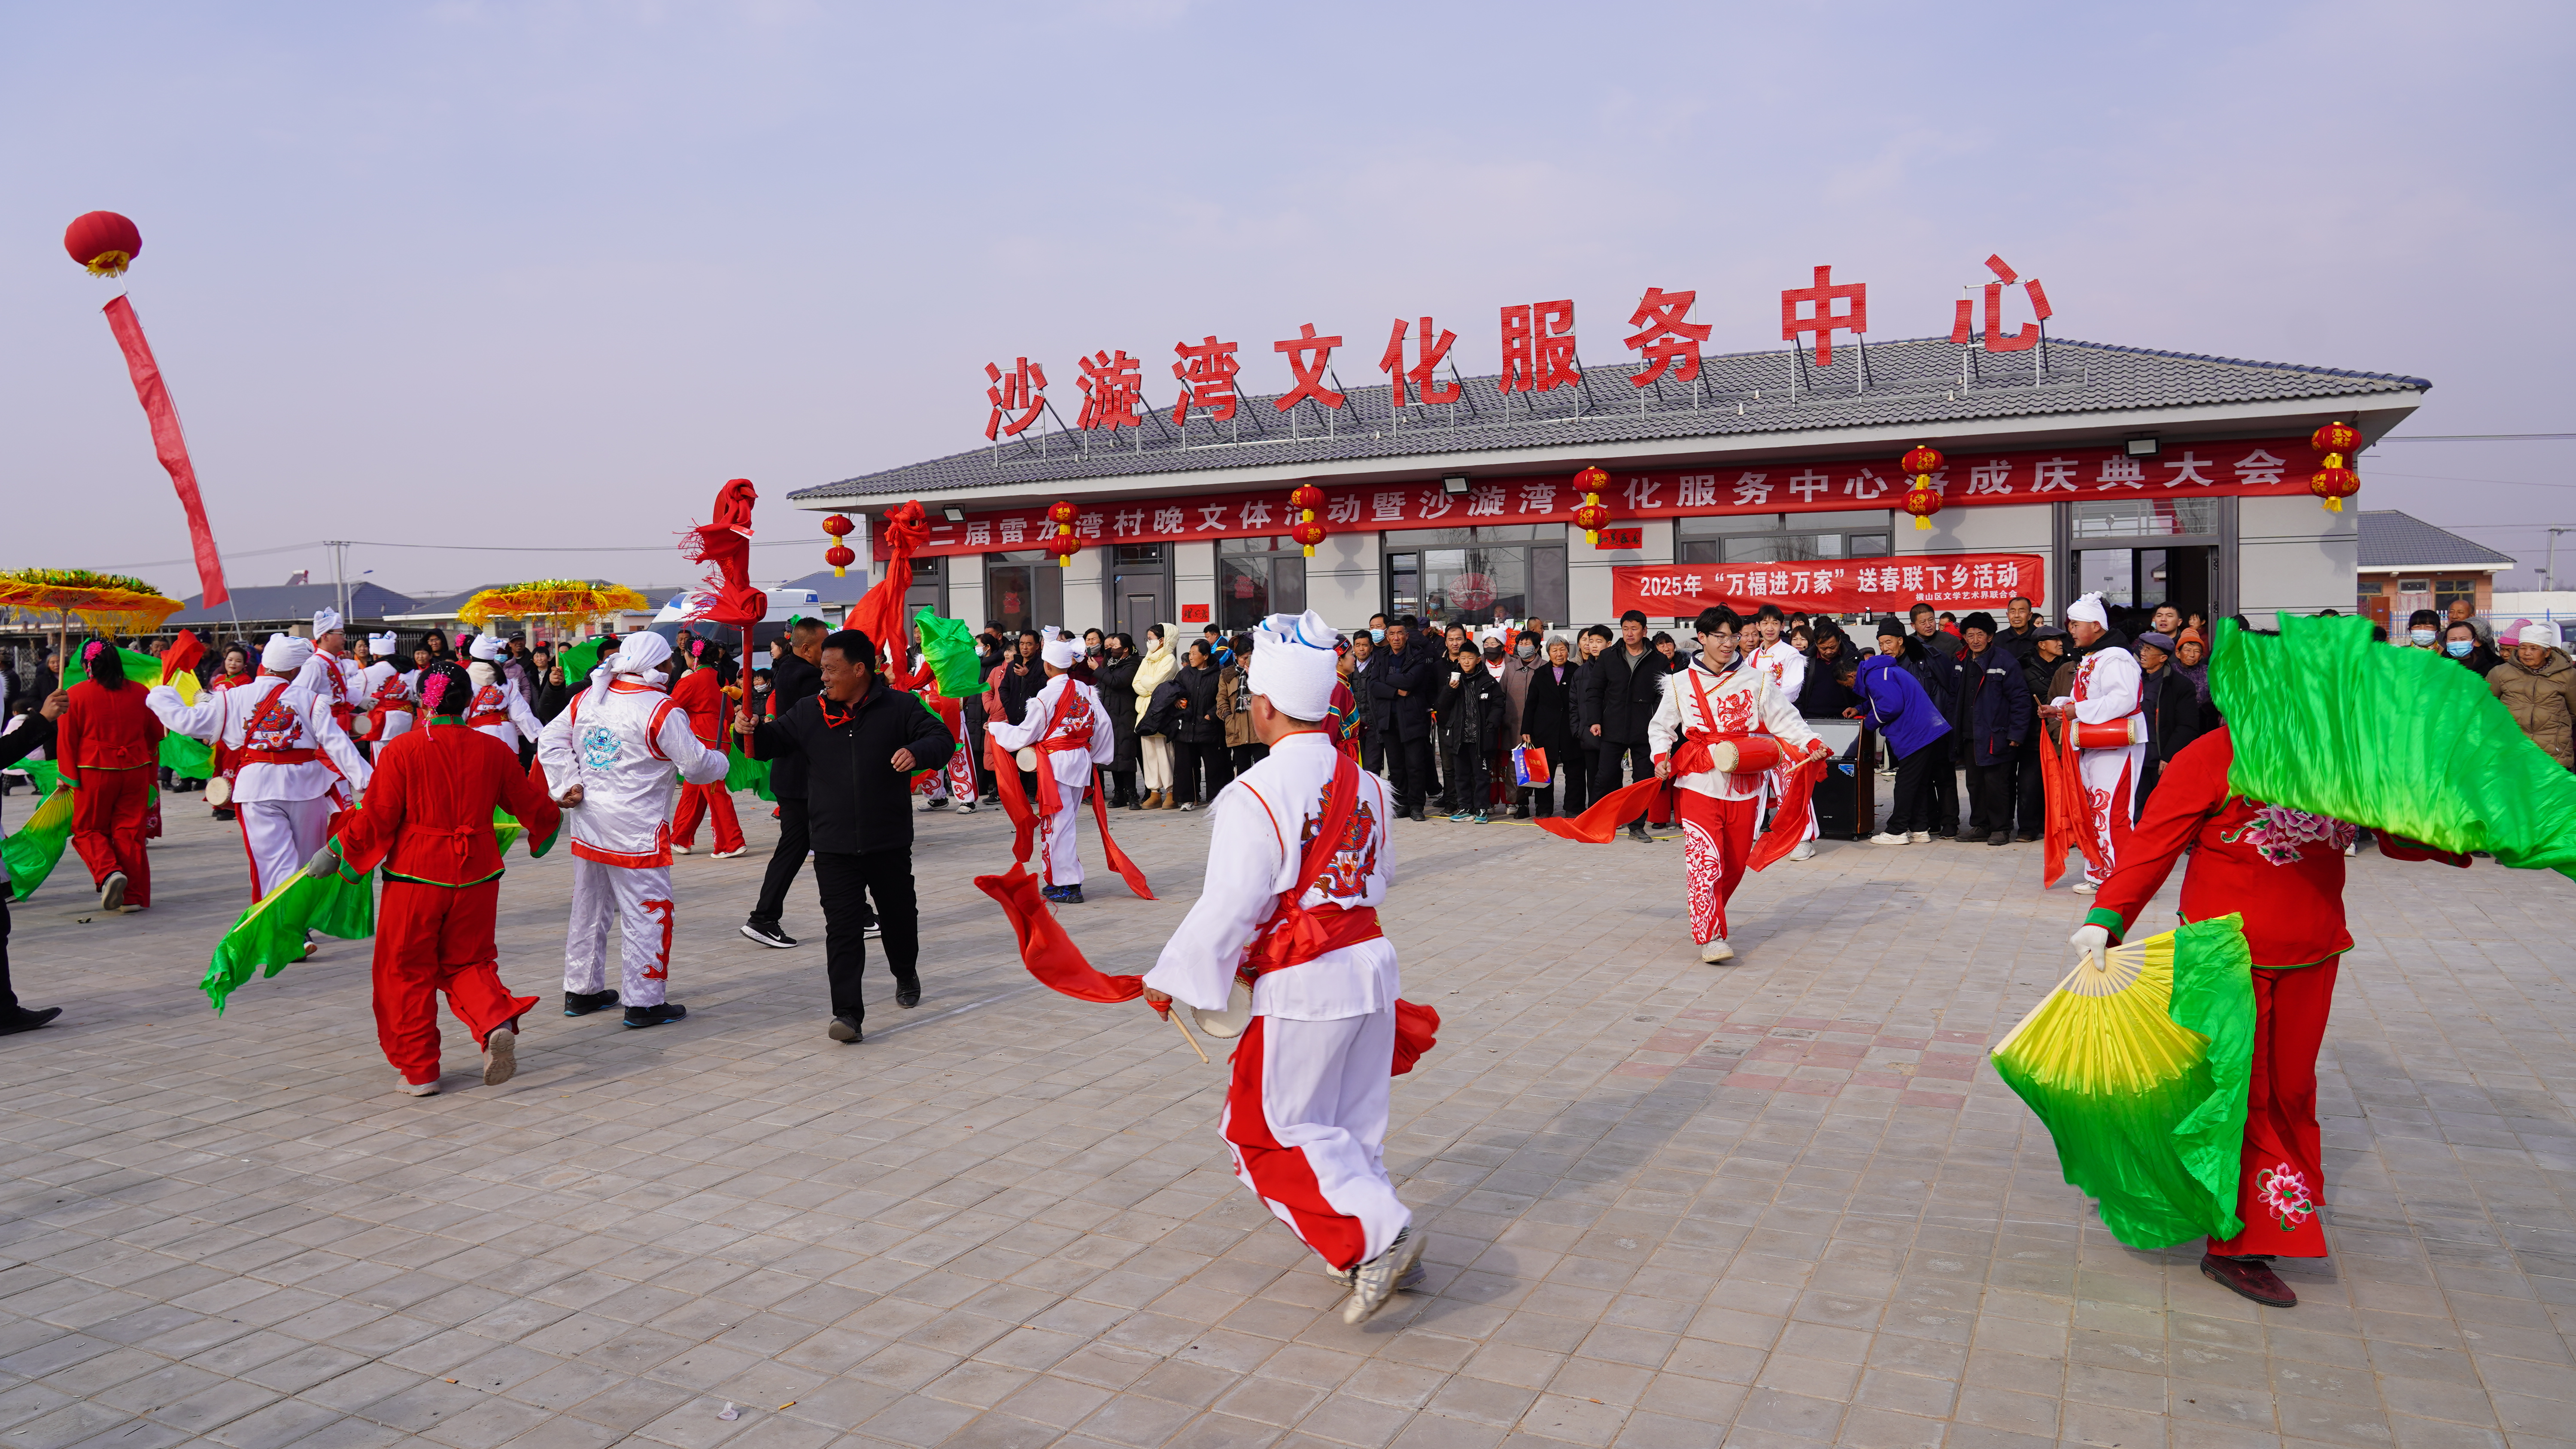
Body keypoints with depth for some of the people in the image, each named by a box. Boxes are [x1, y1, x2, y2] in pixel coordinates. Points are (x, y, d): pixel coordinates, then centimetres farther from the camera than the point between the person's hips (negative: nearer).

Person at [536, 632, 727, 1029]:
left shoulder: (587, 699, 5)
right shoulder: (661, 710, -16)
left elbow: (550, 742, 7)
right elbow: (696, 765, -12)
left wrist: (568, 785, 4)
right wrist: (720, 761, 8)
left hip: (589, 824, 7)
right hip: (636, 832, -7)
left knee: (590, 908, 18)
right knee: (649, 912, 1)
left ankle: (582, 990, 28)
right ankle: (645, 1001, 3)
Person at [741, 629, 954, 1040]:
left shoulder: (899, 707, -3)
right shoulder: (808, 712, 5)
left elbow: (941, 738, -4)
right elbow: (775, 741, 13)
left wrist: (917, 752, -25)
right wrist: (753, 730, -9)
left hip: (890, 842, 0)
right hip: (833, 847, 1)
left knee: (899, 914, 19)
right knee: (843, 929, -6)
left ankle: (906, 975, 46)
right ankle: (847, 1013, -7)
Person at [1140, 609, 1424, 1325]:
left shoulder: (1254, 795, -18)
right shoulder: (1365, 783, 4)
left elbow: (1228, 909, -17)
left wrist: (1171, 979, -4)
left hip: (1303, 986, -7)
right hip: (1371, 960, 8)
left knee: (1275, 1128, 6)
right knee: (1352, 1119, 19)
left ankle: (1378, 1236, -5)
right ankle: (1380, 1249, 24)